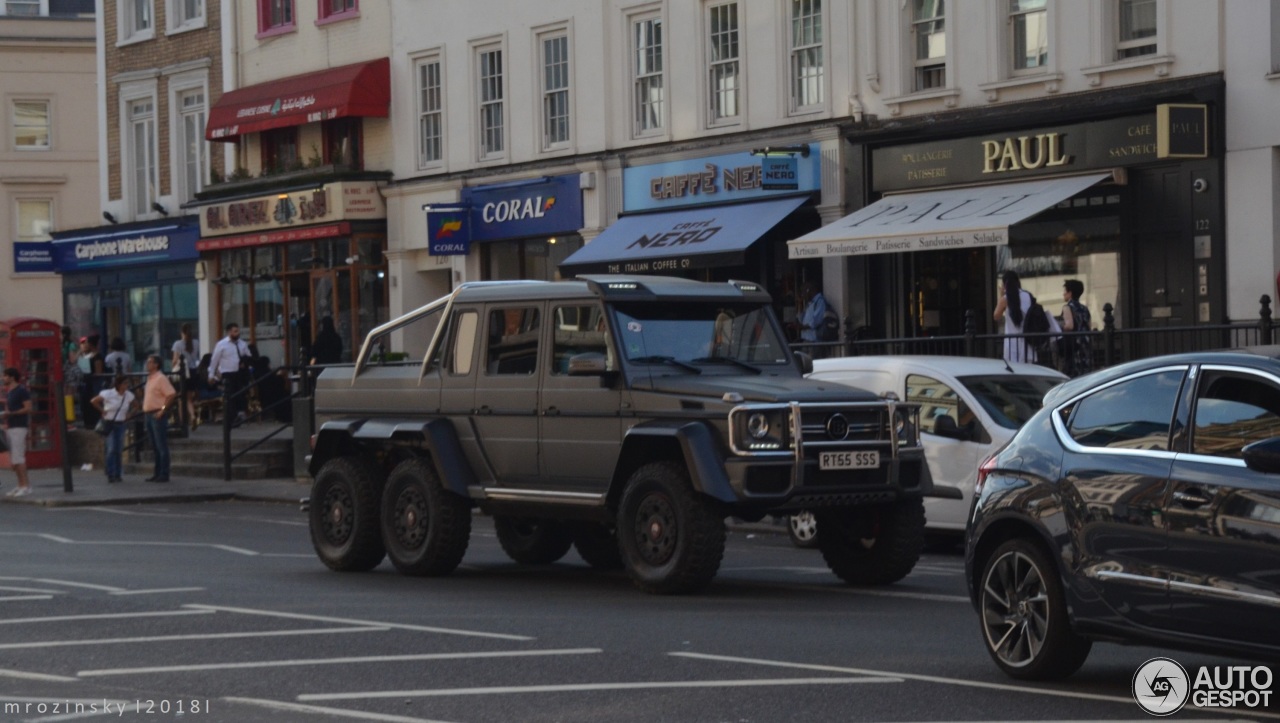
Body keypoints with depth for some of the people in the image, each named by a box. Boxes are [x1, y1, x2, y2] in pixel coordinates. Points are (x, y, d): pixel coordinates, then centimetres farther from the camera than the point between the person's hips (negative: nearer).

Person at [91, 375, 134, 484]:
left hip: (121, 425, 4)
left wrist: (127, 414, 6)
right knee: (111, 449, -11)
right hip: (109, 424, -4)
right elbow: (94, 401, -11)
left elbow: (131, 405, 19)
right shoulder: (108, 394, -16)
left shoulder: (129, 396, -3)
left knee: (119, 450, 4)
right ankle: (110, 474, -6)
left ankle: (118, 474, 11)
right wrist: (102, 411, -5)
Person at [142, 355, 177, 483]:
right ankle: (158, 473, 15)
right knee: (155, 446, 11)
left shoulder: (161, 378, -11)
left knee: (161, 446, -7)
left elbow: (171, 394, -20)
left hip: (158, 415, -9)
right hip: (149, 414, 9)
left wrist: (163, 409, -20)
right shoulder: (150, 378, 17)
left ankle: (164, 474, -6)